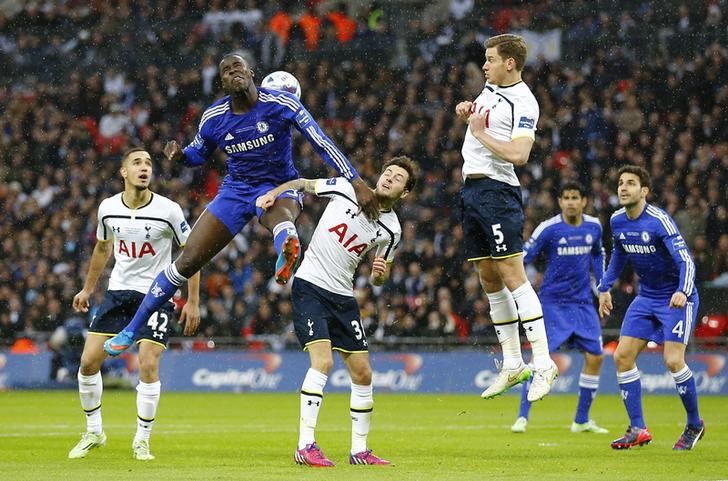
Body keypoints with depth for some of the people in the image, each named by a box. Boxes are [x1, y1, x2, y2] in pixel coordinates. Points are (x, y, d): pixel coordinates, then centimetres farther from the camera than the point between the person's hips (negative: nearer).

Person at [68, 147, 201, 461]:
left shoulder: (168, 210, -13)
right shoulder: (108, 208, -2)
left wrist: (193, 302, -6)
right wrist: (88, 289, 23)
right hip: (118, 291, 4)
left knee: (148, 365, -15)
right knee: (88, 361, -3)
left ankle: (142, 440, 1)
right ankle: (93, 432, 15)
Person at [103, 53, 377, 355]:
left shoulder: (281, 103, -15)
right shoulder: (214, 118, -3)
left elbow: (321, 142, -19)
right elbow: (198, 154, 16)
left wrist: (356, 182, -27)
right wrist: (179, 155, -10)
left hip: (278, 188, -3)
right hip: (236, 190, 3)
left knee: (278, 213, -44)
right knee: (187, 261, -2)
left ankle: (287, 247, -82)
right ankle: (131, 329, 10)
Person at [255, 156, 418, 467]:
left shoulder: (391, 229, 1)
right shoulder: (346, 189, -7)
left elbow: (378, 280, 12)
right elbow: (303, 184, 8)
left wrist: (380, 273, -12)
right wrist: (273, 193, -10)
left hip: (343, 296, 5)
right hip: (309, 286, -5)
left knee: (363, 374, 4)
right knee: (323, 361, -21)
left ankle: (359, 450, 18)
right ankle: (305, 446, -20)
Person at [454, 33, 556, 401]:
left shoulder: (522, 102, -13)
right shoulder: (490, 87, 14)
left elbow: (518, 154, -25)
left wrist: (480, 133, -13)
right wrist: (466, 113, 13)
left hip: (496, 189, -9)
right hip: (471, 188, 9)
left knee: (512, 275, -14)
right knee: (489, 280, 9)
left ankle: (543, 363, -15)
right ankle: (513, 364, 14)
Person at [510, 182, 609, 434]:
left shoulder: (593, 226, 2)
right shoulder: (548, 228, -13)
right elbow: (522, 257, -11)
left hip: (583, 302, 5)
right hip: (553, 302, -5)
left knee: (595, 357, 0)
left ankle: (582, 420, 13)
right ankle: (522, 417, -6)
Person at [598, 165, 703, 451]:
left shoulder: (659, 221, -23)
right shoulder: (617, 221, -1)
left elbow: (686, 261, -28)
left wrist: (683, 292, -45)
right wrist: (605, 287, 19)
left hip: (676, 298, -7)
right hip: (646, 297, 7)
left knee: (673, 361, -17)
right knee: (622, 356, -4)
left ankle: (695, 424, 5)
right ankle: (638, 430, 4)